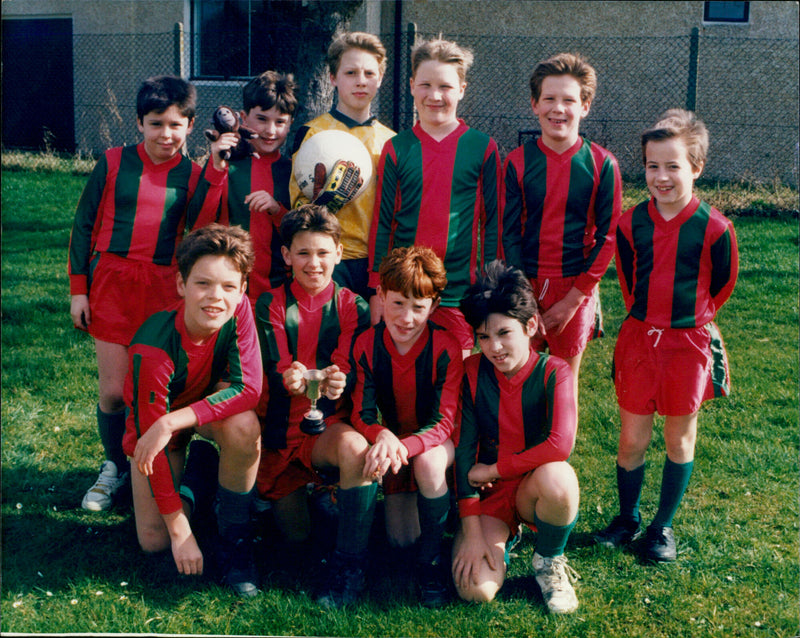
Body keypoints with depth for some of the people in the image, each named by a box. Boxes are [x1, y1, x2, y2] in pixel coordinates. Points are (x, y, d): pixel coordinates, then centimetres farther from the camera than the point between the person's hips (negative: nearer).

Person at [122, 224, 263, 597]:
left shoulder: (239, 311, -27)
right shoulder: (152, 348, -34)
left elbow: (248, 389, -32)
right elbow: (149, 428, -29)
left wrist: (171, 423, -43)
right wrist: (181, 530, -28)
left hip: (211, 406, 2)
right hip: (154, 424, -1)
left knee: (243, 425, -35)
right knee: (154, 541, -10)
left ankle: (234, 541, -14)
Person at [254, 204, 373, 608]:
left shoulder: (352, 308, -2)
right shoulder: (270, 306, -2)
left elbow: (348, 373, -11)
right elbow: (275, 374, -12)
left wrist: (337, 383, -37)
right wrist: (291, 379, -38)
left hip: (329, 426, -1)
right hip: (280, 431, 2)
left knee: (354, 446, -38)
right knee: (295, 536, 2)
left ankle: (348, 567, -23)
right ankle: (293, 494, 40)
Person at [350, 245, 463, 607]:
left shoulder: (446, 349, -24)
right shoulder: (367, 346, -15)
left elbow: (443, 422, -26)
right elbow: (363, 414, -15)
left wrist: (405, 447, -45)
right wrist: (384, 437, -40)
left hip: (435, 441, -2)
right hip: (393, 439, 3)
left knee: (428, 464, -39)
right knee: (400, 539, -6)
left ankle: (431, 557, -16)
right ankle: (404, 499, 30)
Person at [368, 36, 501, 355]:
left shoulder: (483, 147, 1)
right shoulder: (396, 149, 3)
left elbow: (492, 221, 5)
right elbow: (382, 222, 6)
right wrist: (377, 289, 4)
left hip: (460, 292, -1)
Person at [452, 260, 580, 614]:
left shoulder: (553, 372, -13)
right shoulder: (473, 370, -6)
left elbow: (560, 445, -28)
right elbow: (464, 450, -9)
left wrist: (493, 469, -18)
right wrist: (472, 531, -15)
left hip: (535, 488, -1)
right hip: (489, 493, 2)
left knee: (558, 477, -39)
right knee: (475, 589, -22)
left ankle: (549, 561, -5)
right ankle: (503, 534, 15)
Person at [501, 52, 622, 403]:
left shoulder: (602, 164, -4)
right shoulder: (518, 161, -3)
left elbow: (608, 237, -3)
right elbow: (508, 234, -2)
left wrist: (573, 299, -8)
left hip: (576, 290, 0)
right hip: (525, 286, 1)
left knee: (566, 379, 10)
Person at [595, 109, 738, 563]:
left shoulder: (714, 228, -11)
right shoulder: (632, 223, -3)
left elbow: (723, 284, 4)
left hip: (688, 343, -2)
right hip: (638, 338, 2)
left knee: (680, 439, 10)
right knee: (632, 439, 8)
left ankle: (664, 525, 26)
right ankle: (628, 519, 27)